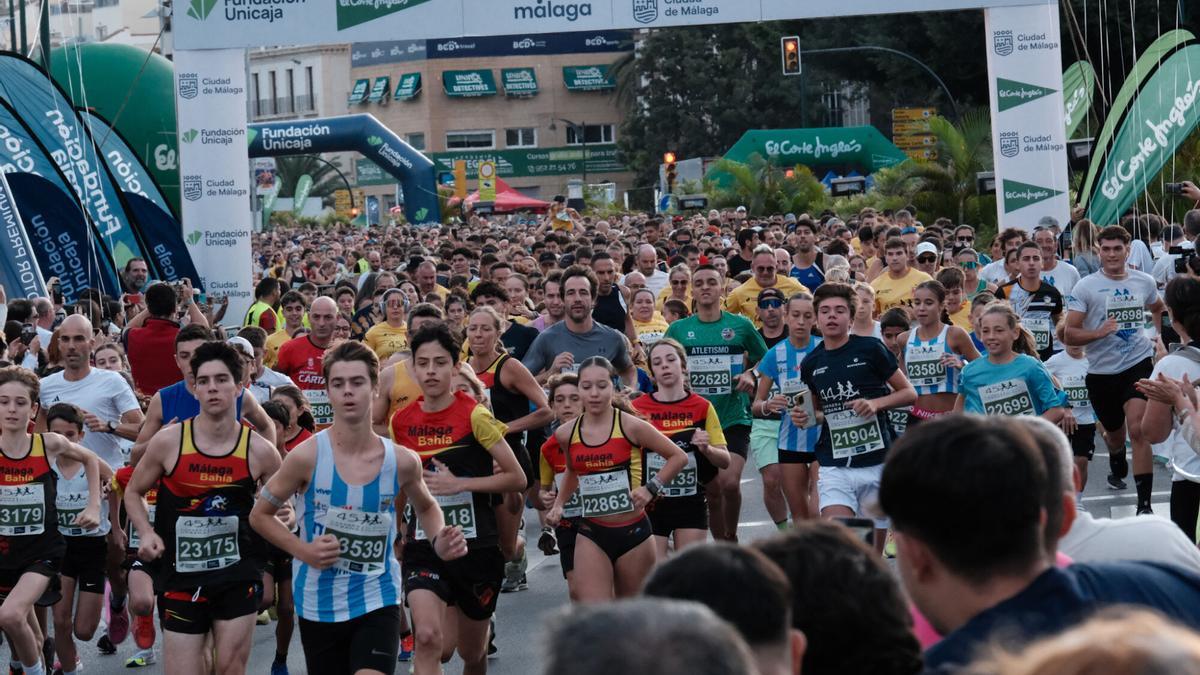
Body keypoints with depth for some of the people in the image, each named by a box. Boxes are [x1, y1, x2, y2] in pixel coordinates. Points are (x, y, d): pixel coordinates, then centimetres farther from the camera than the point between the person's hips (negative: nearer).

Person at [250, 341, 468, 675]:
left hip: (377, 601, 0)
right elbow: (260, 515, 0)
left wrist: (439, 540, -4)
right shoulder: (307, 456, -12)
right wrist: (302, 550, -14)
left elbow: (426, 507, 17)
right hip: (319, 603, 0)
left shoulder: (402, 462, -5)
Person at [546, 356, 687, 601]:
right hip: (591, 535, 2)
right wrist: (559, 505, 12)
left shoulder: (631, 426, -10)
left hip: (633, 532, -2)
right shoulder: (566, 435, 2)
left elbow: (679, 457, -1)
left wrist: (651, 487, -11)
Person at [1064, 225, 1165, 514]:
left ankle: (1144, 503, -18)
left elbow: (1158, 309, 26)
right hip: (1102, 371, 1)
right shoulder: (1086, 287, -7)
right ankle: (1117, 462, 57)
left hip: (1138, 364, 0)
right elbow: (1069, 335, -10)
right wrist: (1099, 332, -25)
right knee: (1114, 432, 19)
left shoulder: (1145, 282, 3)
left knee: (1138, 431, -19)